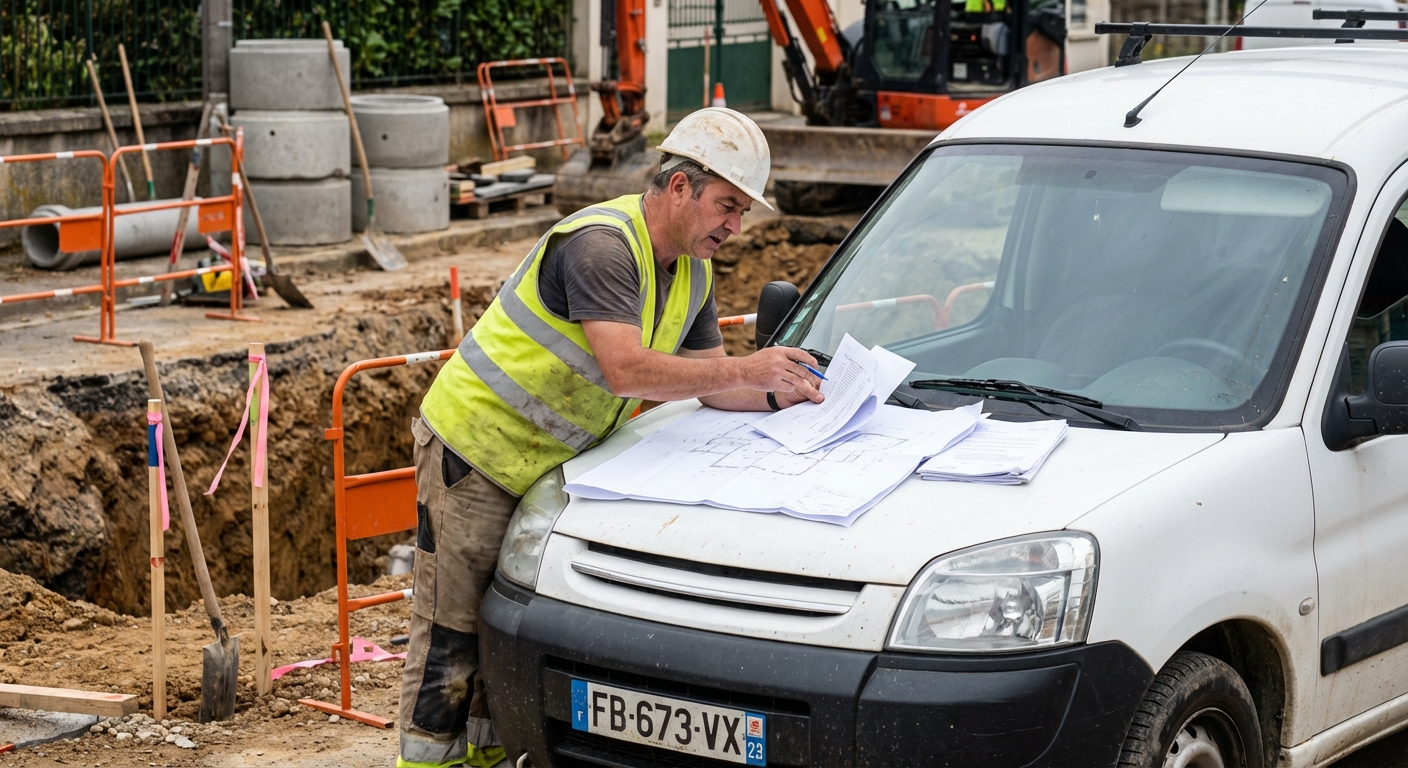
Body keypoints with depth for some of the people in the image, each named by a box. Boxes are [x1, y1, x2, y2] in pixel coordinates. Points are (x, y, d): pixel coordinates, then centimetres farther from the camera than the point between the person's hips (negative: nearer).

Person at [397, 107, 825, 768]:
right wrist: (743, 371, -29)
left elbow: (708, 386, 10)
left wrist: (779, 395, -9)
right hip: (475, 447, -9)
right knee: (452, 630, -3)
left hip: (547, 465, 9)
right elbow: (625, 370, -34)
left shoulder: (691, 271, 6)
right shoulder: (599, 244, -25)